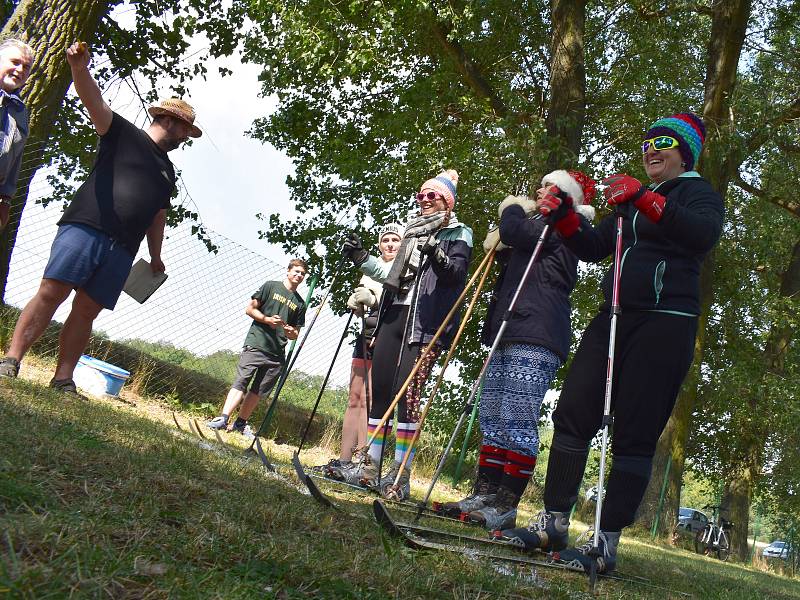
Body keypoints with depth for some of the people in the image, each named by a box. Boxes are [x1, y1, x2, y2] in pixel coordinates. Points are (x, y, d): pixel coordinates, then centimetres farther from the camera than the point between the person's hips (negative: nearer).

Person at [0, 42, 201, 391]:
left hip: (121, 249, 5)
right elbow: (94, 101, -7)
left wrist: (155, 256, 22)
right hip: (85, 228, -5)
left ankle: (63, 381, 0)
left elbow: (157, 216, 30)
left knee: (86, 311, 0)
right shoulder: (124, 133, 10)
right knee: (51, 293, -13)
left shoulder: (167, 171, 27)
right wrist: (79, 68, -26)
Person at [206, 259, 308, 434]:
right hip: (256, 345, -4)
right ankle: (223, 418, -19)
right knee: (240, 383, -13)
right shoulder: (271, 286, 7)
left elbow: (296, 334, 19)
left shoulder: (300, 303, 18)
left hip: (277, 354, 4)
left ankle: (240, 423, 11)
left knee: (258, 391, 3)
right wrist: (267, 319, -10)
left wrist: (291, 332, -4)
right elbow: (249, 309, 4)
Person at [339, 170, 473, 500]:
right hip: (394, 314, 7)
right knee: (379, 389, 3)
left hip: (425, 321, -7)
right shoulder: (413, 231, 26)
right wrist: (362, 259, 24)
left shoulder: (458, 233, 5)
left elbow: (457, 272, -11)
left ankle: (401, 474, -13)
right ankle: (370, 466, 9)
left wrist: (439, 257, -30)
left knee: (407, 393, -16)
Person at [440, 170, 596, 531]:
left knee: (518, 421, -12)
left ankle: (506, 506, -10)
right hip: (508, 337, 10)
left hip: (535, 338, -10)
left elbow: (514, 230, -15)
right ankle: (484, 495, 11)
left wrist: (513, 209, 6)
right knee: (492, 418, 7)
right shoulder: (543, 228, 30)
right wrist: (502, 248, 19)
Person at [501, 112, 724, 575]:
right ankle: (554, 525, 5)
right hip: (616, 318, 7)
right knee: (572, 414, -2)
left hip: (665, 324, -6)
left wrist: (644, 199, -28)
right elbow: (593, 247, 22)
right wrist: (562, 214, 5)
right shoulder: (632, 203, 26)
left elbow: (704, 235, -17)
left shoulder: (698, 192, 5)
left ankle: (607, 545, -3)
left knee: (634, 436, -7)